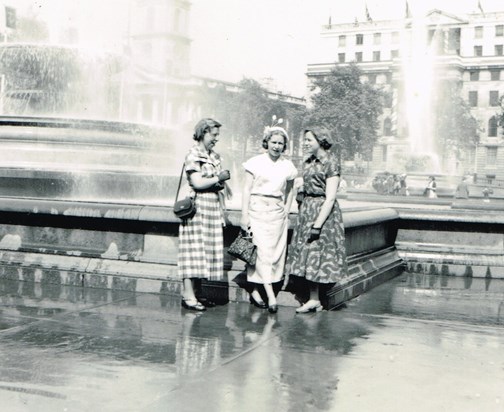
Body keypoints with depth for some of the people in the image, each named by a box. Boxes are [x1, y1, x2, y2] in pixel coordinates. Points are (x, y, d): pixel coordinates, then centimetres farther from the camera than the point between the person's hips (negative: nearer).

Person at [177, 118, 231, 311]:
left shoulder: (214, 157, 16)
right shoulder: (193, 156, -6)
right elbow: (197, 183, -17)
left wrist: (222, 210, 7)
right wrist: (219, 178, -8)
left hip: (213, 208, 8)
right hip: (198, 207, -8)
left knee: (210, 251, 5)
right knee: (194, 251, -8)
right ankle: (188, 295, -8)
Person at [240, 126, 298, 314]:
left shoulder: (288, 166, 8)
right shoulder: (256, 162, -1)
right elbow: (247, 189, -1)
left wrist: (286, 209, 10)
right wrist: (244, 215, -5)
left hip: (277, 212, 4)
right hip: (257, 209, -4)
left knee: (276, 252, 1)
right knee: (262, 251, -11)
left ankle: (255, 291, 12)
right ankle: (271, 295, -12)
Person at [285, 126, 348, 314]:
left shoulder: (331, 163, -12)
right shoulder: (308, 162, 11)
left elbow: (330, 198, -17)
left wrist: (317, 225, -20)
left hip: (323, 211, -8)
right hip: (306, 209, 8)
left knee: (315, 255, -3)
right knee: (307, 254, 7)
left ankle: (314, 300, 6)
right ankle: (314, 300, 14)